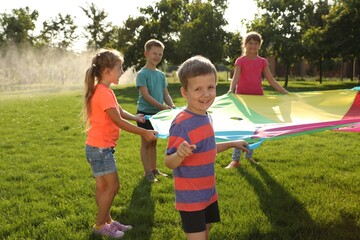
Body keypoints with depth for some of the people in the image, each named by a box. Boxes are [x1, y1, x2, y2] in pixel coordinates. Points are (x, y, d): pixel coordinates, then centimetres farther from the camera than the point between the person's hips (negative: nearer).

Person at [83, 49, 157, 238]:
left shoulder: (104, 91, 11)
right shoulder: (103, 92, -21)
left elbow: (120, 112, 16)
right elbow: (118, 121, -23)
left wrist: (135, 117, 2)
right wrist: (144, 132, -20)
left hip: (100, 147, 10)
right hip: (100, 148, -10)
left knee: (103, 186, 16)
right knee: (112, 186, -2)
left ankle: (107, 221, 27)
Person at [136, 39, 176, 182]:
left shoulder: (161, 74, 9)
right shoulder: (142, 74, -12)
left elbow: (165, 93, 9)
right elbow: (146, 95, -19)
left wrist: (171, 105, -10)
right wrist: (162, 106, -25)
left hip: (157, 113, 6)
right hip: (145, 113, -6)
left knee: (153, 142, 15)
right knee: (146, 143, 3)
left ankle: (154, 169, 25)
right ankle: (147, 172, 10)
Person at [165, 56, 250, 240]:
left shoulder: (206, 117, 1)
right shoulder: (181, 123, -24)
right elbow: (169, 162, -23)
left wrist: (232, 144, 18)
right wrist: (180, 154, -43)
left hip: (208, 192, 8)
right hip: (190, 196, -8)